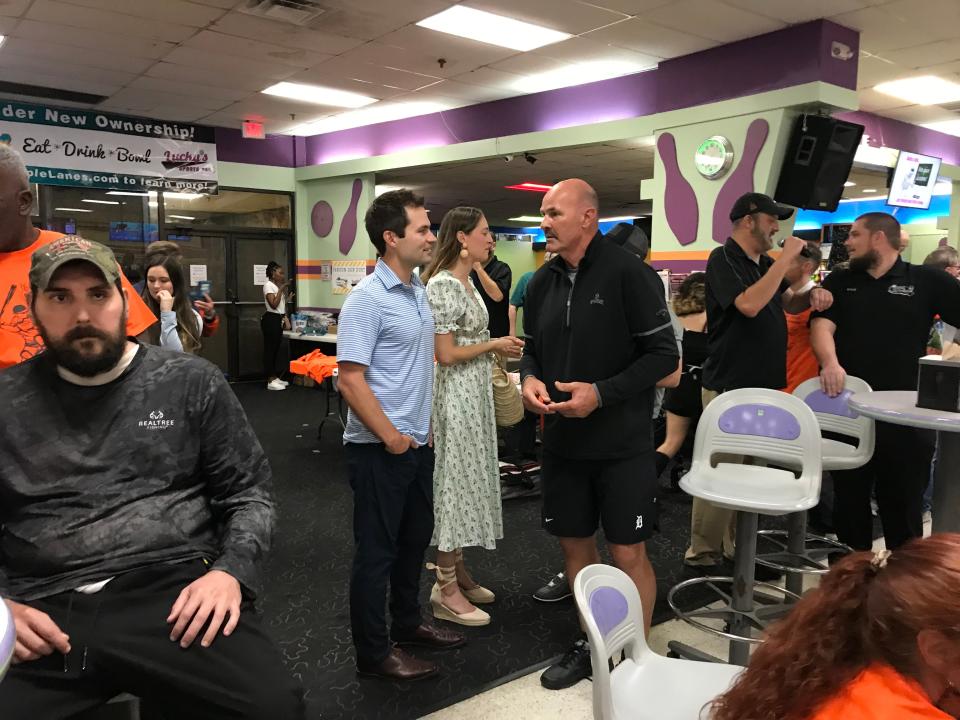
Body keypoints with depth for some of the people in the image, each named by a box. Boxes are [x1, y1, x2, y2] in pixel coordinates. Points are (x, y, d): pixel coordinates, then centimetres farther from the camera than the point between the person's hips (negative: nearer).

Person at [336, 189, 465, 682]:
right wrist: (390, 437, -17)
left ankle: (407, 623, 39)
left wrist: (423, 426, 15)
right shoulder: (367, 300, -18)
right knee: (376, 550, 5)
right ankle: (373, 653, 20)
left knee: (415, 538, 20)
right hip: (380, 448, -8)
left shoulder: (419, 290, 8)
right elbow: (351, 380, -21)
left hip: (418, 442, 8)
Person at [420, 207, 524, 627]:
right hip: (457, 392, -10)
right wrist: (494, 345, -11)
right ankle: (445, 589, 9)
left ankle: (457, 571, 27)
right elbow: (446, 354, -20)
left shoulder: (466, 282, 12)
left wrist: (502, 348, 9)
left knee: (469, 477, 14)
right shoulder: (443, 284, -16)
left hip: (475, 390, 10)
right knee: (456, 480, -3)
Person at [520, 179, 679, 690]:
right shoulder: (542, 282, 6)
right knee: (575, 545, 16)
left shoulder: (629, 274, -12)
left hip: (621, 443, -5)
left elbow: (664, 355, -12)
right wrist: (529, 378, -6)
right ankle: (591, 643, 36)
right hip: (562, 440, 6)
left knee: (628, 553, 4)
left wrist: (601, 393, -21)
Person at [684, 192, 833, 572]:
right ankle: (702, 554, 8)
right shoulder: (723, 259, -12)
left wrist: (812, 294, 2)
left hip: (763, 385, 9)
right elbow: (749, 305, -28)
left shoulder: (765, 263, 12)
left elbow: (787, 302, 24)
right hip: (730, 388, -9)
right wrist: (785, 259, -20)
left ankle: (736, 549, 26)